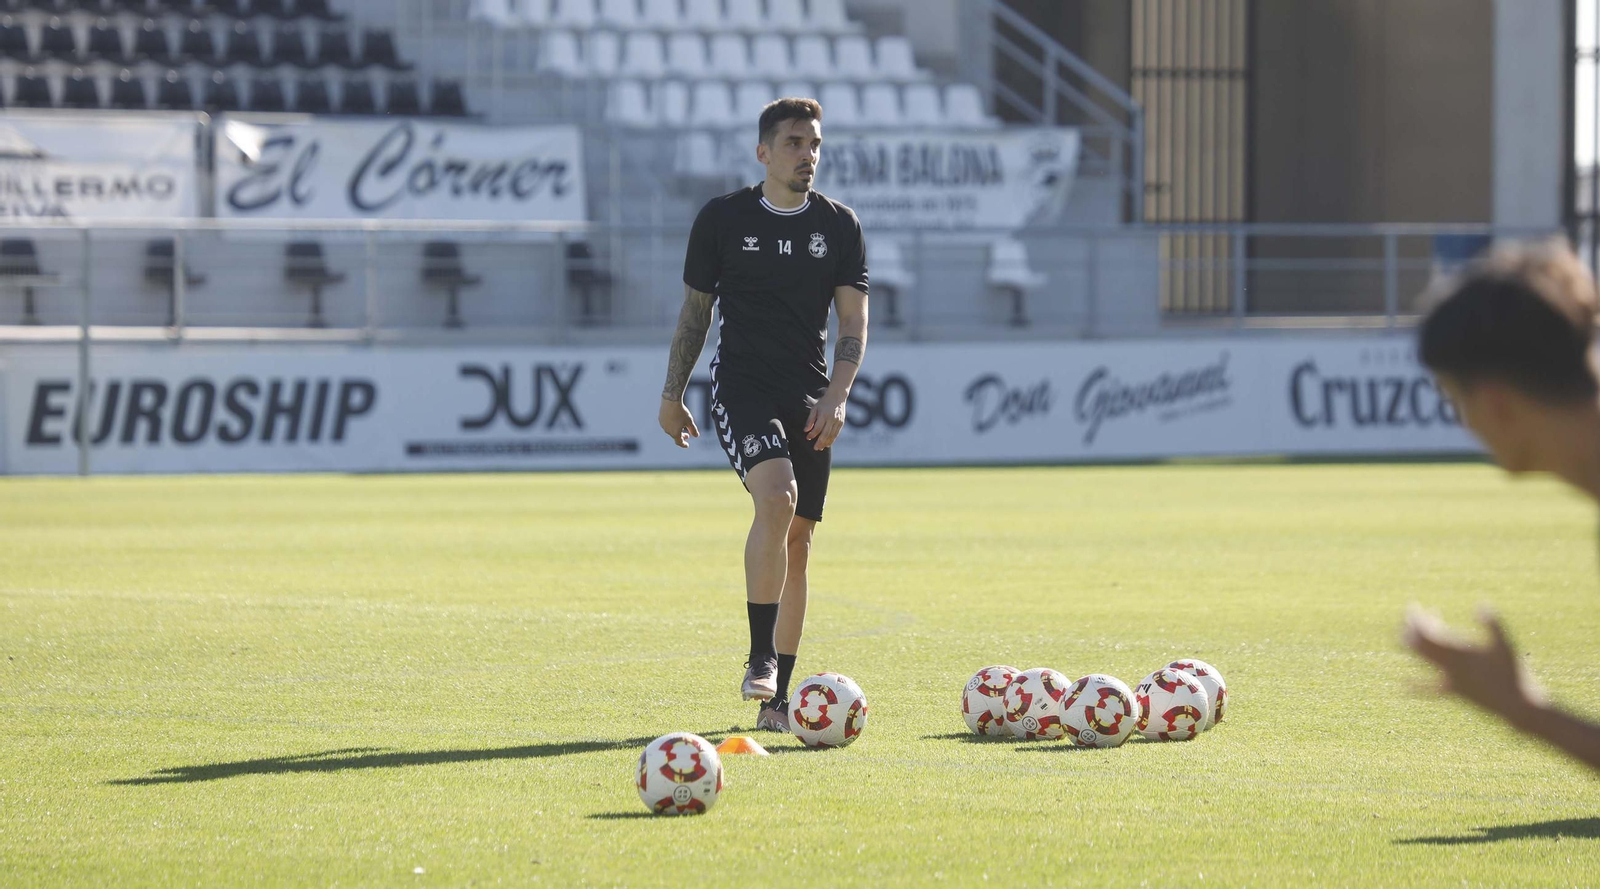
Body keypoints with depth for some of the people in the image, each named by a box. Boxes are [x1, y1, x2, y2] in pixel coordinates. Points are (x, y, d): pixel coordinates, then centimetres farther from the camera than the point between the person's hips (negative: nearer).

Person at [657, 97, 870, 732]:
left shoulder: (839, 225, 6)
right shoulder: (723, 219, 1)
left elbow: (853, 322, 5)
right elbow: (695, 310, 9)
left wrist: (836, 394, -10)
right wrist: (671, 395, 10)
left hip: (810, 399, 3)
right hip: (741, 388, -3)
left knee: (797, 542, 3)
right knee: (777, 495, -28)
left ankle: (776, 699, 11)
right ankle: (759, 660, -22)